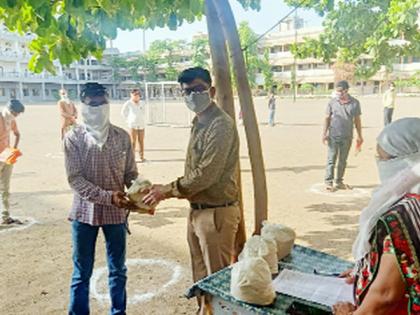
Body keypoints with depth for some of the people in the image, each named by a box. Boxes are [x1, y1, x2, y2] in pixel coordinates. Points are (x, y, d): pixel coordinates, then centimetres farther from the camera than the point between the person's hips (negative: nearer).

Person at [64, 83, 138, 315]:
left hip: (116, 212, 2)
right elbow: (75, 178, -12)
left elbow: (131, 173, 5)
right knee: (82, 272, 10)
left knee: (118, 269, 15)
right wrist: (107, 196, -24)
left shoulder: (121, 136, 1)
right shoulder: (73, 137, -6)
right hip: (85, 211, -2)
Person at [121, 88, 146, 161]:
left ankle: (142, 157, 10)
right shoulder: (128, 104, -3)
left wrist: (144, 121, 11)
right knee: (133, 142, -3)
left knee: (141, 141, 4)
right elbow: (123, 112, 7)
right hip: (133, 125, -4)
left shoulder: (141, 104, 10)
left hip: (141, 125, 4)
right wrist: (128, 120, 3)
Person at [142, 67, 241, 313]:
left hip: (216, 213, -9)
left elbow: (206, 175, -24)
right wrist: (168, 191, 8)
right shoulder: (199, 123, 9)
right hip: (197, 210, 9)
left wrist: (168, 190, -14)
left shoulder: (221, 125, -20)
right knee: (200, 274, 22)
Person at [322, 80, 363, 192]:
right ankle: (328, 182, 2)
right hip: (333, 136, -2)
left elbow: (357, 120, 8)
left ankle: (339, 182, 20)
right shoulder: (332, 102, -1)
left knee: (343, 161, 10)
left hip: (347, 136, 2)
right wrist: (324, 133, -4)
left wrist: (359, 136, 8)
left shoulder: (355, 103, 2)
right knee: (331, 159, -3)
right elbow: (327, 118, 3)